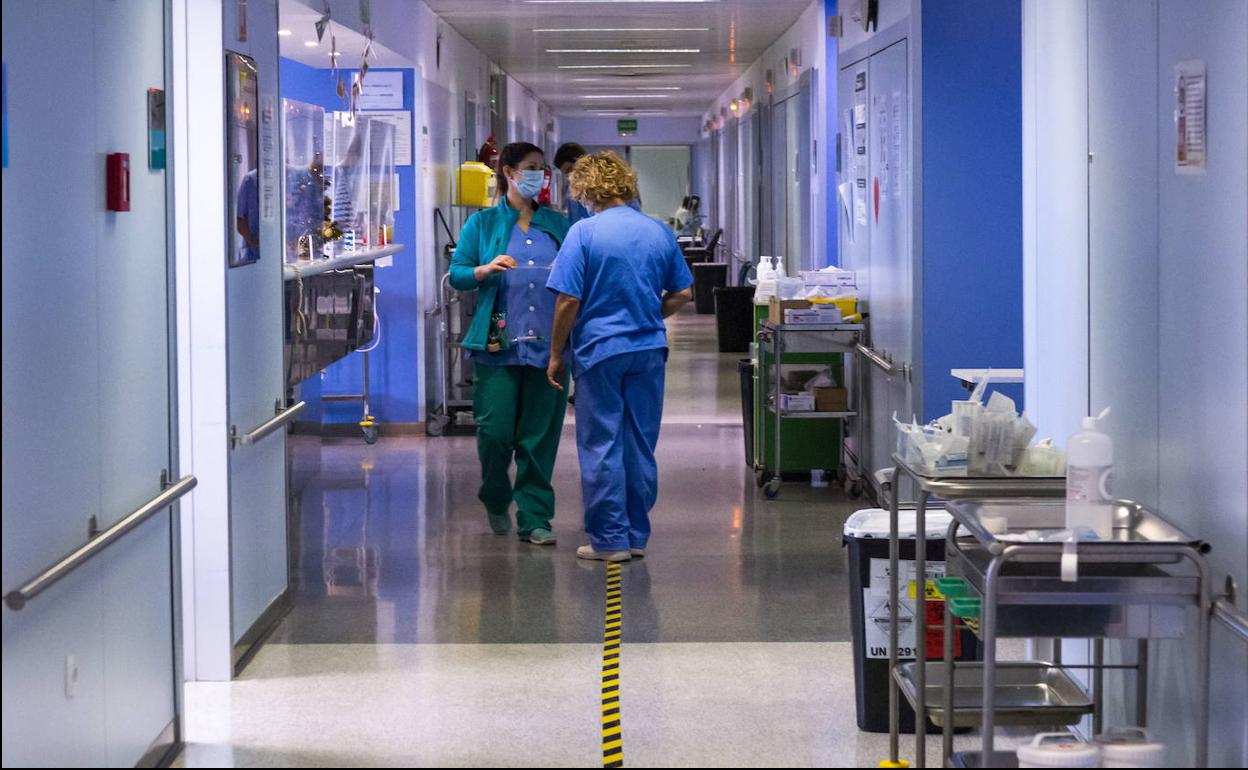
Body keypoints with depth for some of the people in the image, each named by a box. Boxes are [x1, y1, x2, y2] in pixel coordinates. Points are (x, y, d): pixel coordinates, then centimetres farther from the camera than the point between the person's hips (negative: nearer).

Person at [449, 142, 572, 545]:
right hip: (498, 345, -2)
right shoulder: (482, 224, 7)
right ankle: (496, 501, 23)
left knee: (540, 436, 1)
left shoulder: (558, 224, 14)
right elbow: (457, 274, 4)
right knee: (495, 431, -5)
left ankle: (534, 518, 9)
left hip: (548, 345, 2)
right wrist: (486, 270, -15)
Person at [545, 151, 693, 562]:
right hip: (649, 349, 5)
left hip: (600, 348, -5)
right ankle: (637, 535, 17)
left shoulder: (584, 232, -10)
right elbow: (682, 294, 10)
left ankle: (610, 539, 3)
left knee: (601, 446, 2)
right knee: (640, 445, 11)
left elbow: (569, 300, -12)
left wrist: (556, 354, -3)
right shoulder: (660, 232, 5)